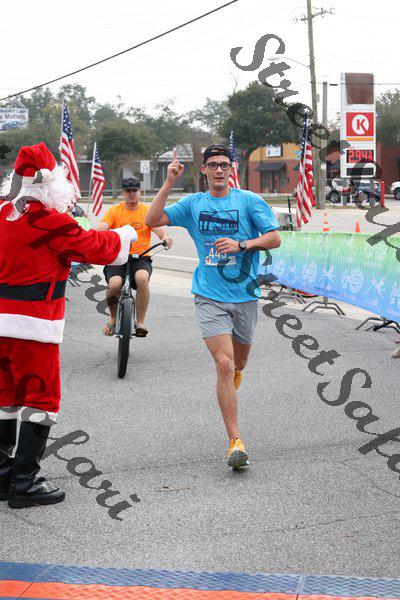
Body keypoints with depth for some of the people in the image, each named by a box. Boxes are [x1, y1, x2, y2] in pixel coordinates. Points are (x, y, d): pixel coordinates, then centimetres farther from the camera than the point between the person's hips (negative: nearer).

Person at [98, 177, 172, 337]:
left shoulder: (147, 211, 8)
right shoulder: (114, 211, 7)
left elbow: (158, 229, -5)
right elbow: (101, 228, -7)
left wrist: (165, 237, -30)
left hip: (141, 258, 0)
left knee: (142, 278, -34)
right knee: (115, 284, -28)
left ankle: (140, 322, -19)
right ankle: (113, 317, 5)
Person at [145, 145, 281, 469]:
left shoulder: (249, 201, 1)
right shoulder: (193, 204, 6)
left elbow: (275, 238, -3)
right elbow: (152, 220, 0)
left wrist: (241, 245, -18)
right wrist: (169, 182, -7)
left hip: (245, 294, 1)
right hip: (210, 296, -1)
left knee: (239, 364, 16)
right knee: (224, 364, -14)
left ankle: (231, 380, 55)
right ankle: (236, 441, -12)